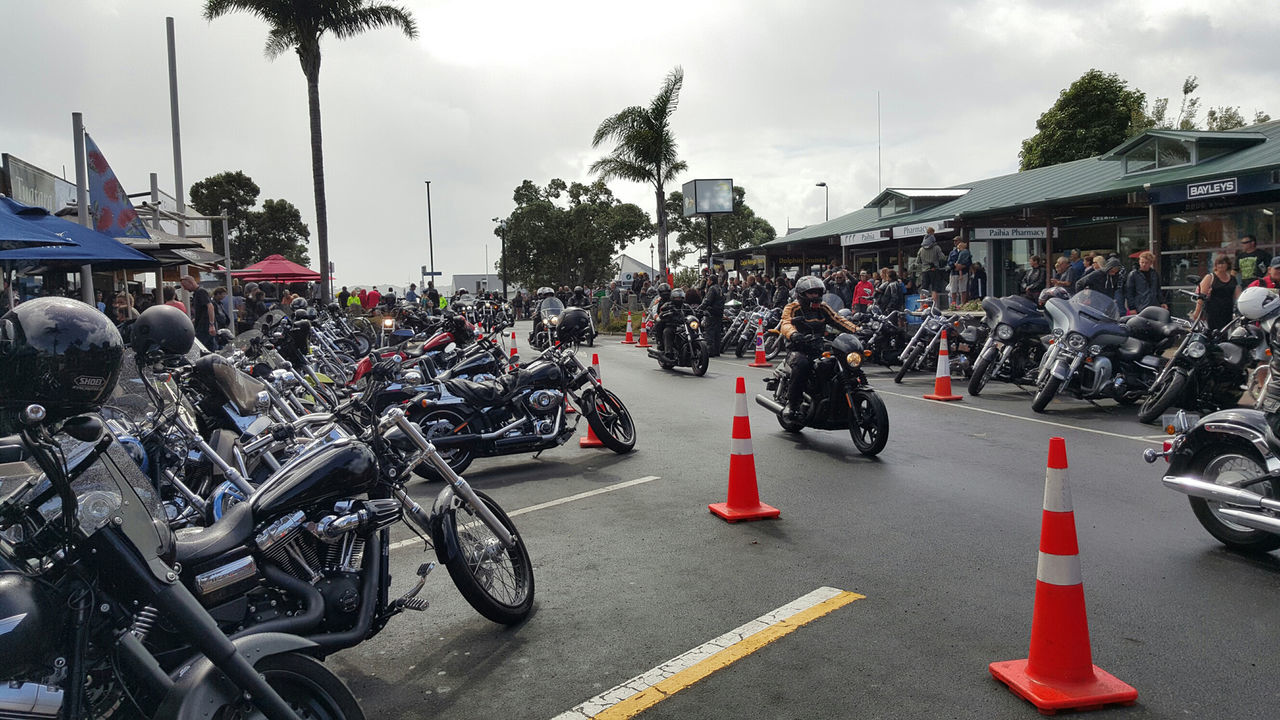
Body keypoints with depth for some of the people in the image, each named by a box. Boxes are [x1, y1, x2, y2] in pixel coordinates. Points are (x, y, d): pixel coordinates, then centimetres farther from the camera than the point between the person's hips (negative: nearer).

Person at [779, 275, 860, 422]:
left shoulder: (822, 307, 19)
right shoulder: (792, 308, 1)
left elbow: (838, 320, 12)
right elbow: (785, 324, -17)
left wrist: (857, 330, -5)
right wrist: (794, 334, -41)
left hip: (819, 351, 5)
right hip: (798, 350, -5)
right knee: (802, 365, -38)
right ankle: (791, 404, -26)